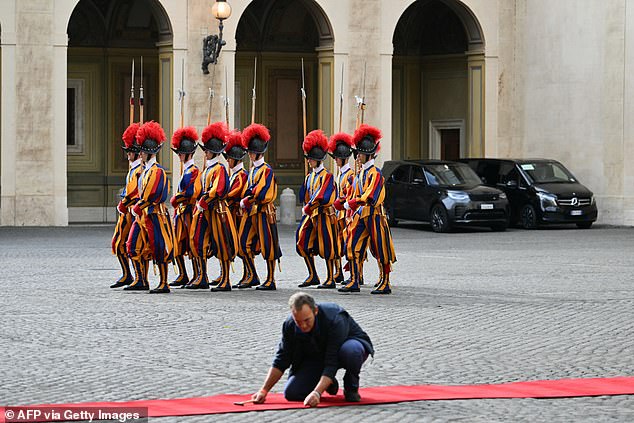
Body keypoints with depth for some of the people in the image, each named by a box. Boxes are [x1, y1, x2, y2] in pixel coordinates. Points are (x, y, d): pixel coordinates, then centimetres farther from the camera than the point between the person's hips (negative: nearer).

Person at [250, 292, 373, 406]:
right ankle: (328, 384, 13)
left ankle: (351, 387, -11)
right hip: (317, 357, 4)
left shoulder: (334, 320, -37)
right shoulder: (290, 325, -22)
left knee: (349, 350, -42)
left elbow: (332, 363, -39)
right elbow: (281, 361, -10)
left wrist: (316, 393, -49)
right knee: (291, 393, -16)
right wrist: (264, 390, -16)